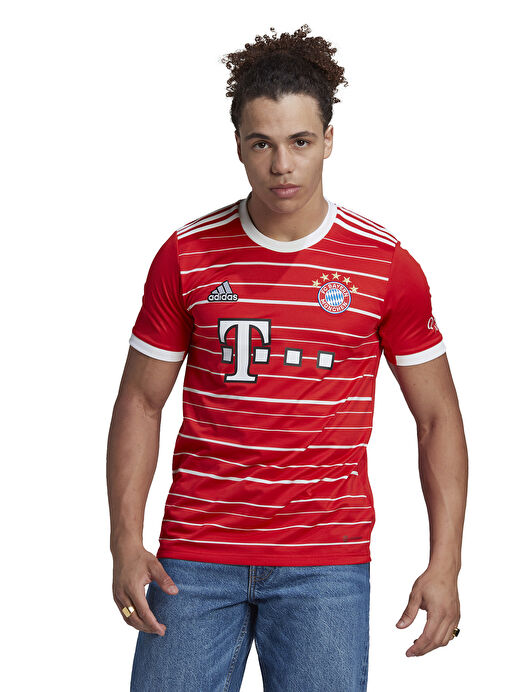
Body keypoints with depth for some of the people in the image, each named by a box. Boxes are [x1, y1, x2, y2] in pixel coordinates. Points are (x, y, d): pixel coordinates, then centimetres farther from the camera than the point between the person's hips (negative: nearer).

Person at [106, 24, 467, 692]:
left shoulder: (385, 263, -1)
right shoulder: (187, 256, 1)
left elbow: (438, 416, 4)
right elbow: (141, 402, 7)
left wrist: (444, 563, -4)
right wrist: (126, 543, -4)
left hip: (326, 562, -1)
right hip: (195, 556, 1)